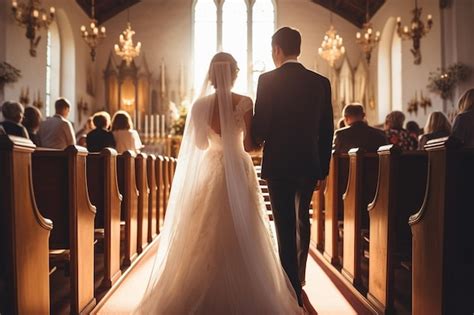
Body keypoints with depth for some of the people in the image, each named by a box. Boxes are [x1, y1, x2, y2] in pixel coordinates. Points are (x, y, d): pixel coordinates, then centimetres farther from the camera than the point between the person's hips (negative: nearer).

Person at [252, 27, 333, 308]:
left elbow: (259, 126, -13)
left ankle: (293, 291, 10)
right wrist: (323, 168, 10)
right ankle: (299, 277, 40)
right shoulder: (321, 82, 2)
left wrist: (258, 139, 10)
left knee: (286, 227, 4)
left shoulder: (268, 80, -10)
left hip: (278, 164, -5)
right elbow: (328, 129, 3)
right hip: (310, 164, 5)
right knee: (302, 220, 23)